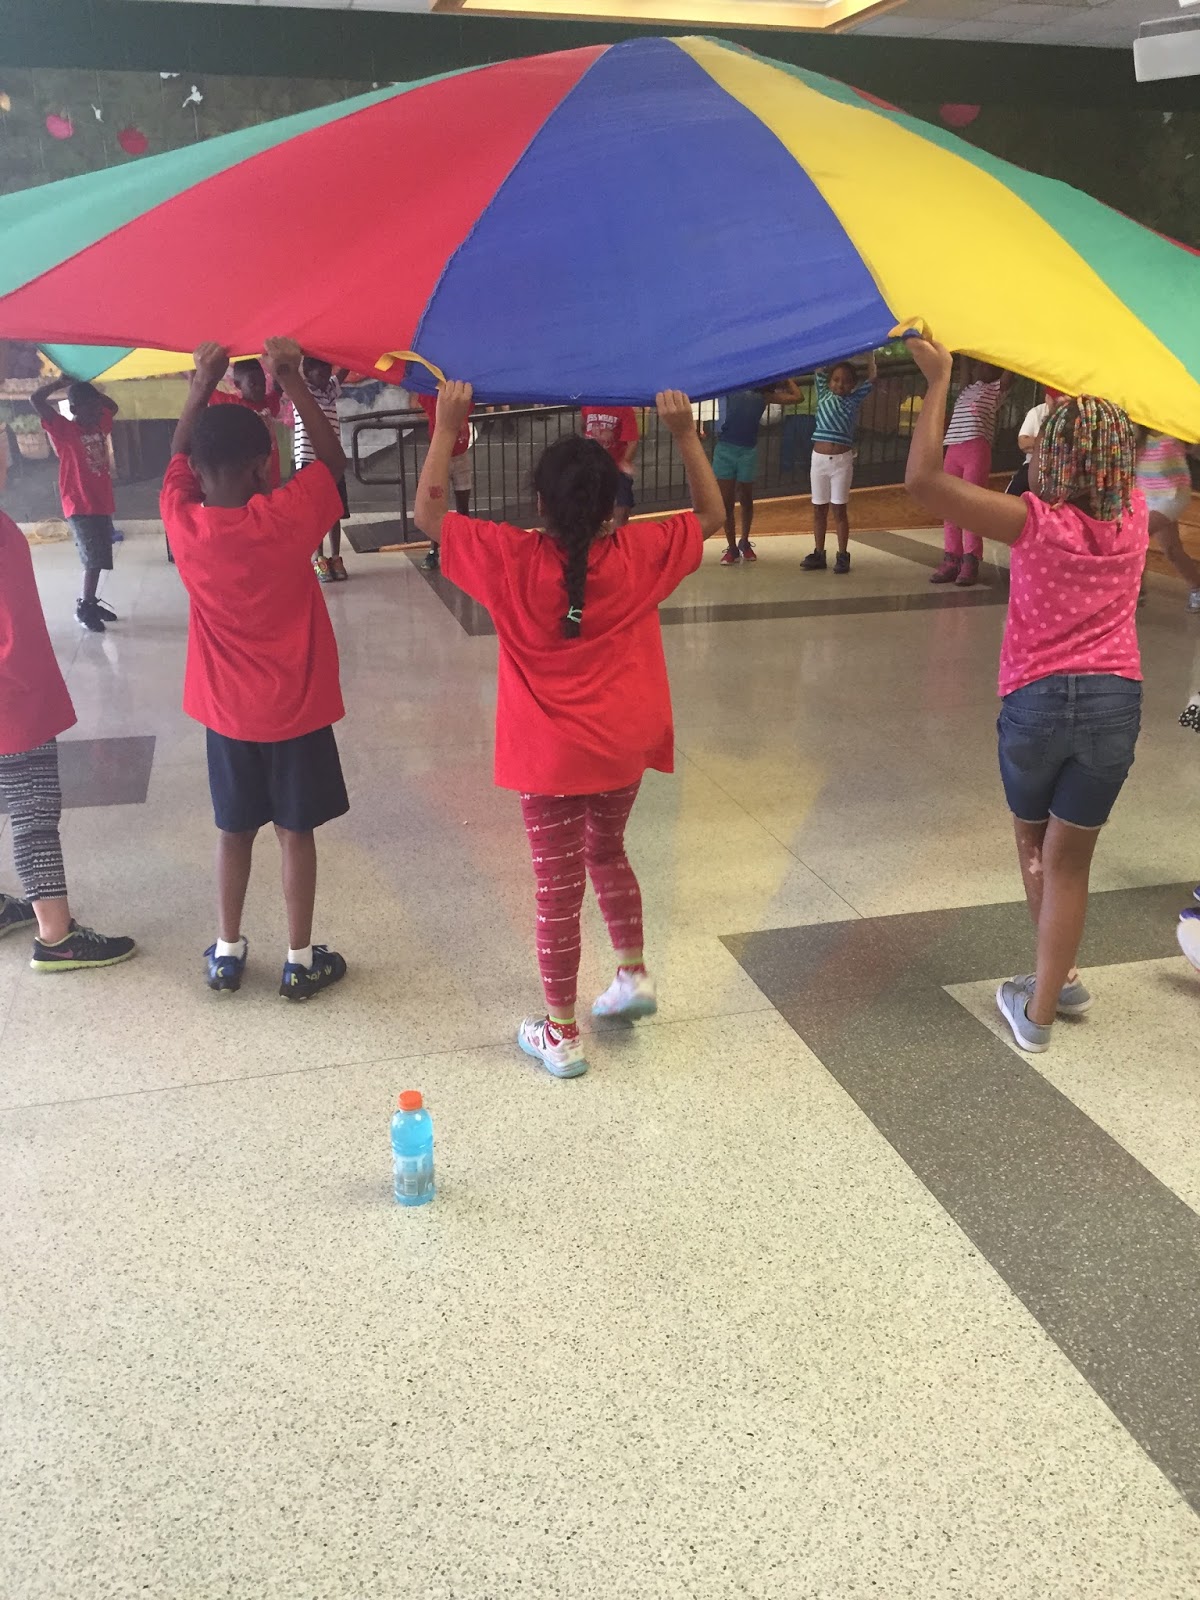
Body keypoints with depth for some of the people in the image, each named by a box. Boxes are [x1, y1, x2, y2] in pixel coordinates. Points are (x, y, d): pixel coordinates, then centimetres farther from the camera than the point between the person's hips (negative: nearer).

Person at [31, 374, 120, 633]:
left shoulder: (100, 425, 8)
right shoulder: (64, 429, -10)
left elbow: (112, 407, 27)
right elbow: (36, 400, -21)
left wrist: (90, 391, 11)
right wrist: (62, 382, -10)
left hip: (102, 504, 7)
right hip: (80, 508, -7)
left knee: (98, 558, 12)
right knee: (94, 558, -9)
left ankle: (90, 602, 24)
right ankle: (84, 607, 3)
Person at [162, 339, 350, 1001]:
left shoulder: (182, 522, -11)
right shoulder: (287, 517, -19)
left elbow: (178, 457, 10)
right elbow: (332, 459, -3)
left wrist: (203, 385, 9)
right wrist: (291, 379, -1)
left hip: (225, 710, 3)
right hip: (295, 706, -3)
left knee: (234, 829, 16)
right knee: (295, 830, 8)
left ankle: (227, 952, 26)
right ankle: (300, 960, 17)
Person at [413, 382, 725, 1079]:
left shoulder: (514, 561, -16)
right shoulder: (640, 554, -10)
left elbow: (429, 513, -6)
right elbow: (712, 515, 7)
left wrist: (446, 429, -3)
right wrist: (687, 435, 6)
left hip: (551, 757, -3)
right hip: (624, 746, 3)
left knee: (560, 887, 7)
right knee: (607, 852, 29)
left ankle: (563, 1034, 19)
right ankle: (634, 974, 35)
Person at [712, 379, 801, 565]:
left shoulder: (764, 395, 13)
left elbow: (797, 397, 12)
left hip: (748, 451, 1)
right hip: (725, 448, -1)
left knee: (746, 500, 12)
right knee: (726, 502, 1)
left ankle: (744, 542, 30)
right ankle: (732, 548, 10)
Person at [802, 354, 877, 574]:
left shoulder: (854, 400, 4)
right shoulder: (823, 396, 8)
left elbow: (872, 377, 0)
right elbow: (819, 370, 5)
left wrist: (870, 350, 1)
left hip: (842, 460, -2)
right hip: (819, 458, 2)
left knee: (840, 509, 1)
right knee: (819, 509, 6)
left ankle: (842, 556, 4)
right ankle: (818, 554, 12)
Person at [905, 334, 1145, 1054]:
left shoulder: (1037, 523, -12)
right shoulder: (1133, 515, 1)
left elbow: (923, 478, -16)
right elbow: (1116, 450, 25)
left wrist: (939, 380, -11)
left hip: (1037, 698, -3)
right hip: (1116, 699, 3)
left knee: (1032, 840, 22)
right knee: (1069, 858, 8)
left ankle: (1061, 978, 32)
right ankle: (1041, 1007, 13)